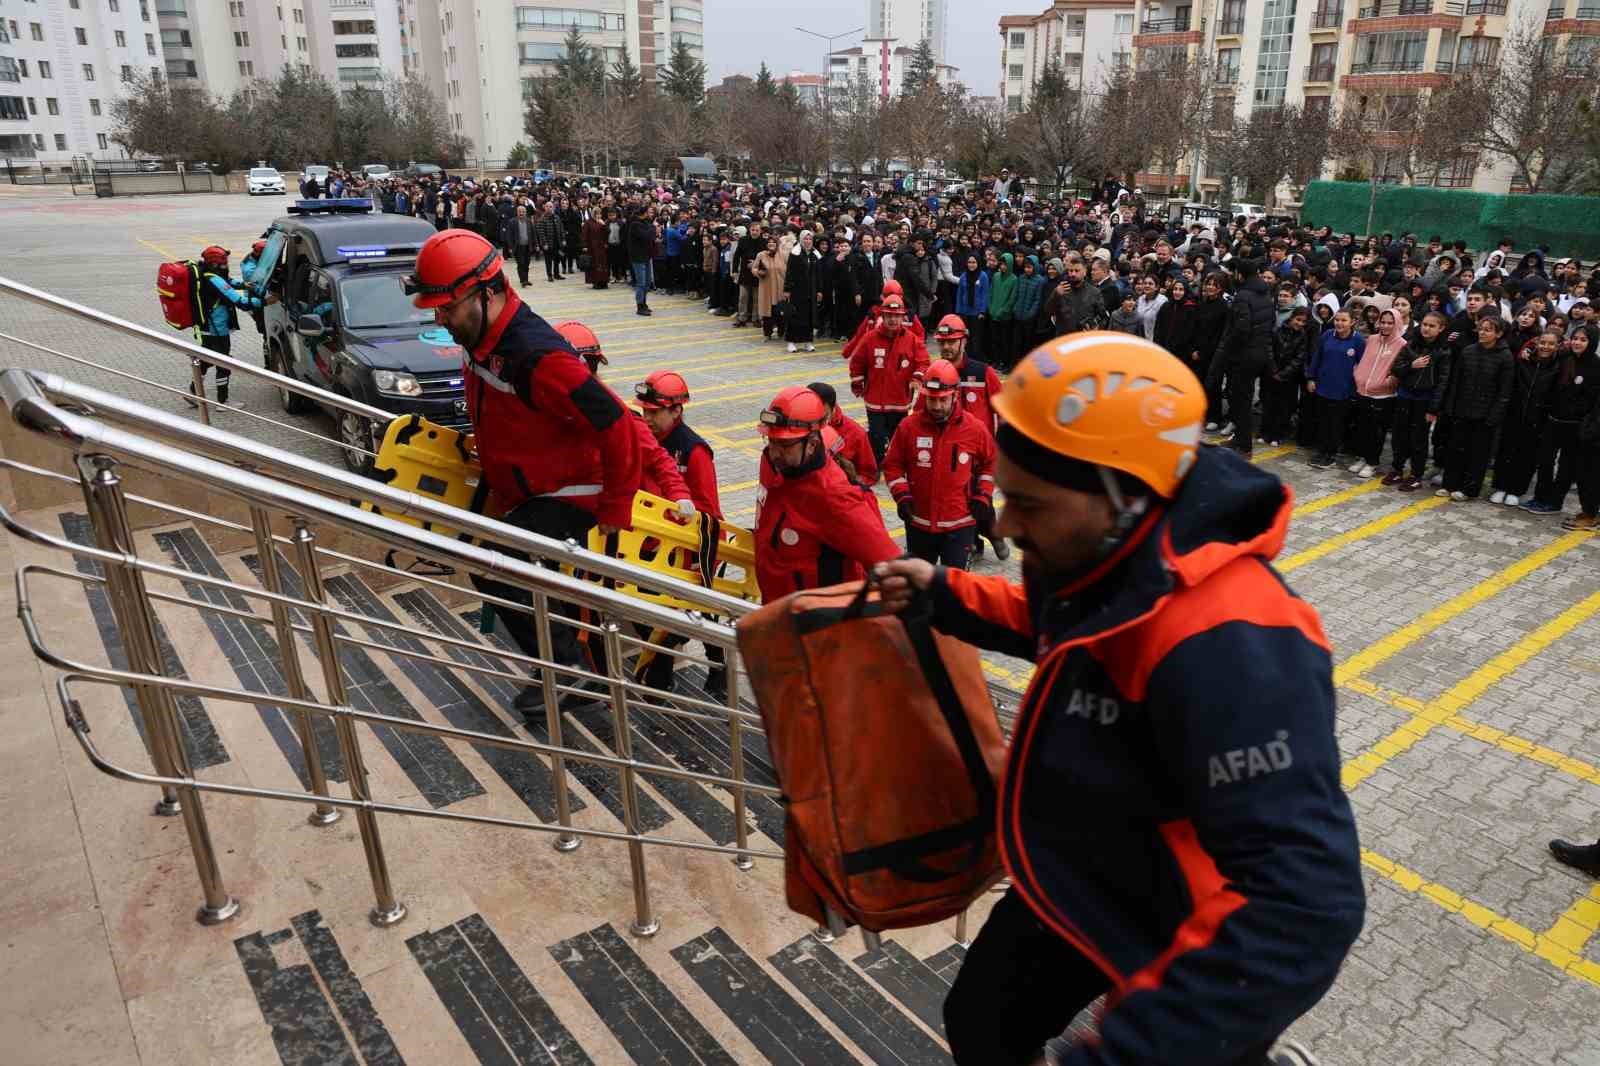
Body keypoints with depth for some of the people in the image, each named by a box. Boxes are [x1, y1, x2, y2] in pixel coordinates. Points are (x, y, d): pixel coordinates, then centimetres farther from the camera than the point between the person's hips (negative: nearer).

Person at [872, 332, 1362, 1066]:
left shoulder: (1223, 645, -39)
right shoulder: (1104, 555, -11)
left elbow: (1303, 906, -39)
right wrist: (943, 596, 2)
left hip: (1179, 944, -7)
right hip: (1078, 887, 8)